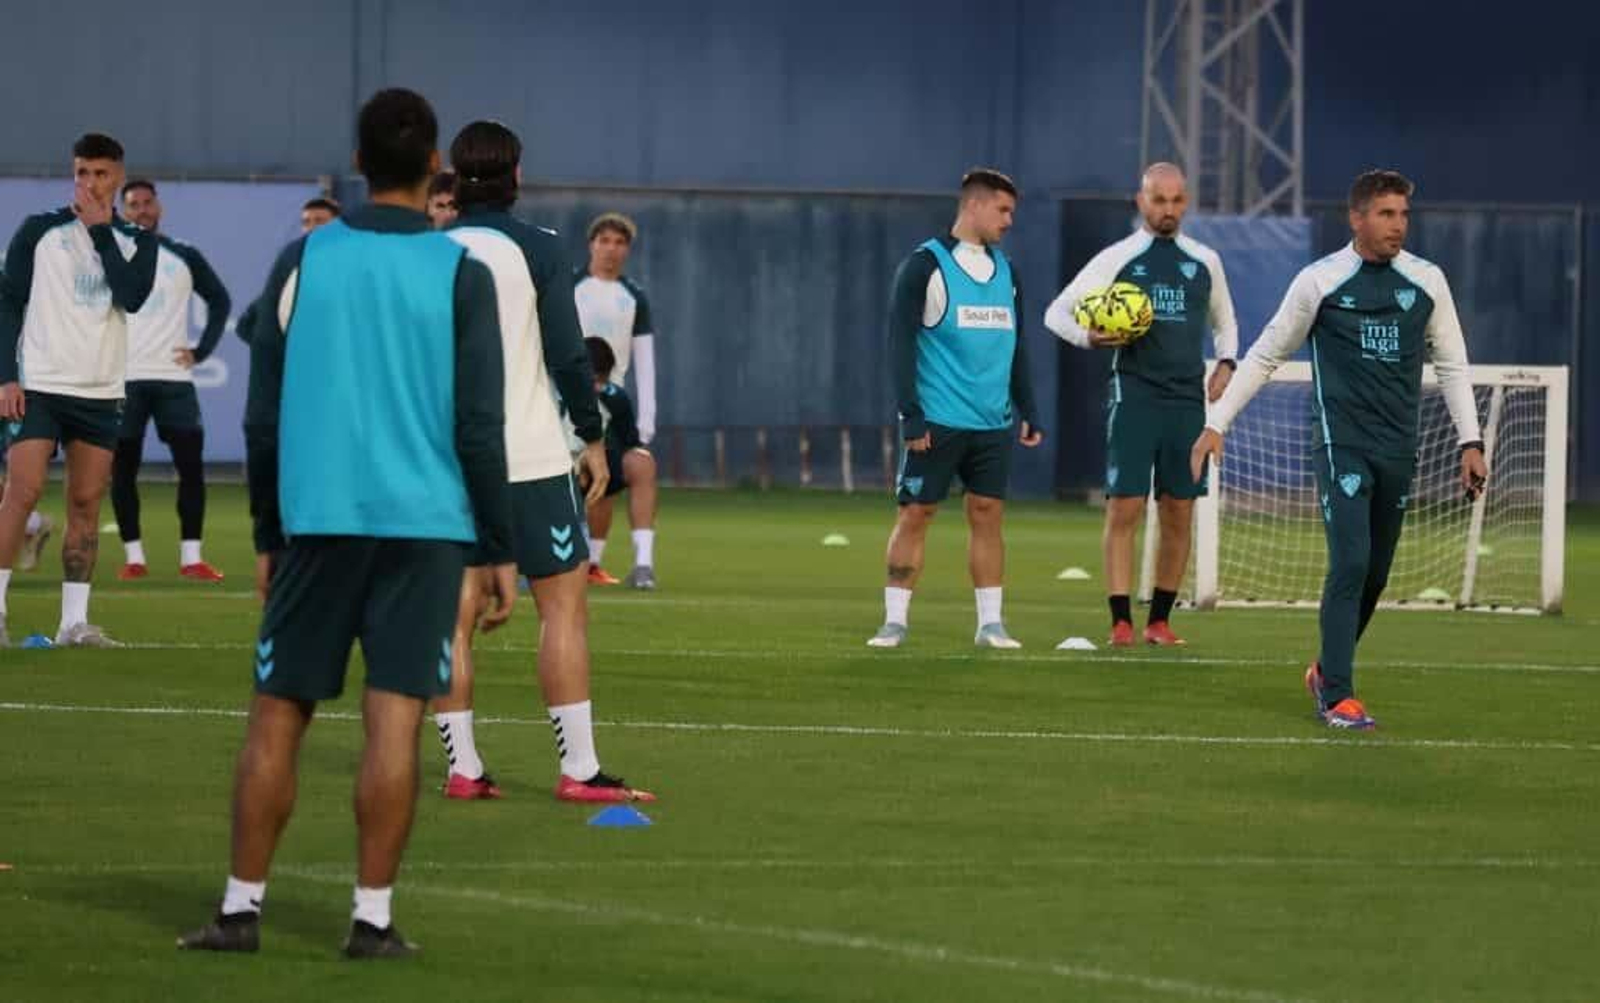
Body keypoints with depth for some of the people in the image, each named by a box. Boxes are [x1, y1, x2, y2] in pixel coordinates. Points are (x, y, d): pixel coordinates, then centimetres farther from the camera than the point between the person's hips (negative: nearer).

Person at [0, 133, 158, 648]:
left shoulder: (136, 241, 8)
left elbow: (132, 296, -10)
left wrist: (99, 230, -8)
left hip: (100, 392, 3)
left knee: (86, 503, 2)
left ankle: (75, 620, 5)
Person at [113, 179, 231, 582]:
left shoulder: (185, 258, 7)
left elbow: (220, 300, 14)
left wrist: (202, 350, 4)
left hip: (174, 378, 1)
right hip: (124, 379, -1)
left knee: (191, 464, -6)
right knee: (123, 468, 0)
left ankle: (191, 557, -2)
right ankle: (134, 557, 6)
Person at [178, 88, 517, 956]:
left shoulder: (304, 260, 4)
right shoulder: (459, 273, -2)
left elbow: (263, 414, 6)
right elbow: (480, 426, -4)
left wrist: (269, 535, 15)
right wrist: (500, 550, 2)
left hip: (318, 523, 2)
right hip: (424, 524, -2)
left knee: (277, 714, 7)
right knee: (392, 721, -3)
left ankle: (242, 908, 6)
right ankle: (373, 918, -4)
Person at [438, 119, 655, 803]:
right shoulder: (537, 251, -6)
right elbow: (567, 354, -9)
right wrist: (592, 437, 1)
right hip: (530, 458, -4)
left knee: (453, 614, 7)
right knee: (564, 602, -1)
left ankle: (462, 767, 5)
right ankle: (579, 769, -6)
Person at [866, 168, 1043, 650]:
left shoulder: (1004, 269, 15)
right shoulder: (925, 265, -4)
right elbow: (901, 344, -7)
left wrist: (1028, 411, 15)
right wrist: (910, 415, -13)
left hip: (992, 423, 5)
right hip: (937, 422, -5)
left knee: (988, 516, 3)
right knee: (914, 515, -3)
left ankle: (990, 623, 7)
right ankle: (895, 621, 1)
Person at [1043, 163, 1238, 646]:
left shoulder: (1204, 261, 11)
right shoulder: (1118, 259, 1)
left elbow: (1225, 322, 26)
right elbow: (1057, 312, 2)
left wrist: (1225, 363, 8)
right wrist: (1088, 337, -17)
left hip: (1188, 400, 4)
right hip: (1134, 397, -3)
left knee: (1179, 512, 4)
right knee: (1124, 507, -8)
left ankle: (1160, 620, 12)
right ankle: (1121, 621, -7)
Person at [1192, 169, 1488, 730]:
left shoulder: (1427, 282, 6)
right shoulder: (1320, 281, -3)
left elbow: (1451, 364, 13)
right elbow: (1265, 357, 4)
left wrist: (1470, 442, 5)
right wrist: (1217, 423, 1)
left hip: (1399, 448, 4)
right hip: (1342, 445, -4)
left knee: (1375, 574, 10)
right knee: (1351, 563, -15)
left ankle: (1326, 672, 31)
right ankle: (1337, 696, -12)